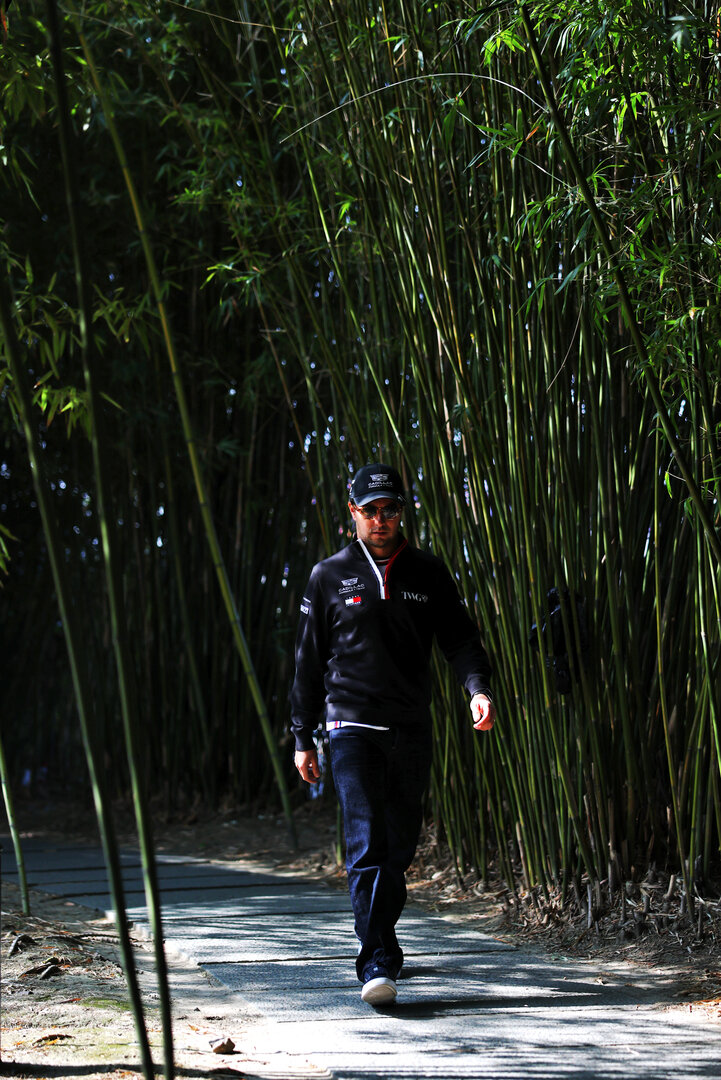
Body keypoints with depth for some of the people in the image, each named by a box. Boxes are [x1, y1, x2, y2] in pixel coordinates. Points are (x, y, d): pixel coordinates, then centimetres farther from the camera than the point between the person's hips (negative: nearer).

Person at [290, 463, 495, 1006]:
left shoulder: (428, 573, 9)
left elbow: (460, 636, 4)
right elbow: (309, 661, 9)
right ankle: (378, 964, -17)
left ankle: (379, 939, 29)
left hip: (412, 730, 3)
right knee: (367, 845, -14)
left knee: (401, 847, 9)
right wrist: (304, 738, 7)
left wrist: (478, 687, -17)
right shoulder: (330, 576, 5)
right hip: (353, 726, -3)